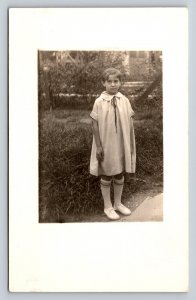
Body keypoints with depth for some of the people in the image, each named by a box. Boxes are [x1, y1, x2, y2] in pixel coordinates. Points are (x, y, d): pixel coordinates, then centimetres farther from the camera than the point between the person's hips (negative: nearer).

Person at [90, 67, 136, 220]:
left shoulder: (124, 101, -4)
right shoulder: (99, 102, -11)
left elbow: (130, 123, 1)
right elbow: (95, 125, -9)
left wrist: (132, 144, 3)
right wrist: (98, 146, -11)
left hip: (122, 145, 3)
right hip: (106, 145, -3)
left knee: (120, 175, 16)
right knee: (106, 176, 11)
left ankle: (118, 203, 36)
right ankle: (108, 206, 29)